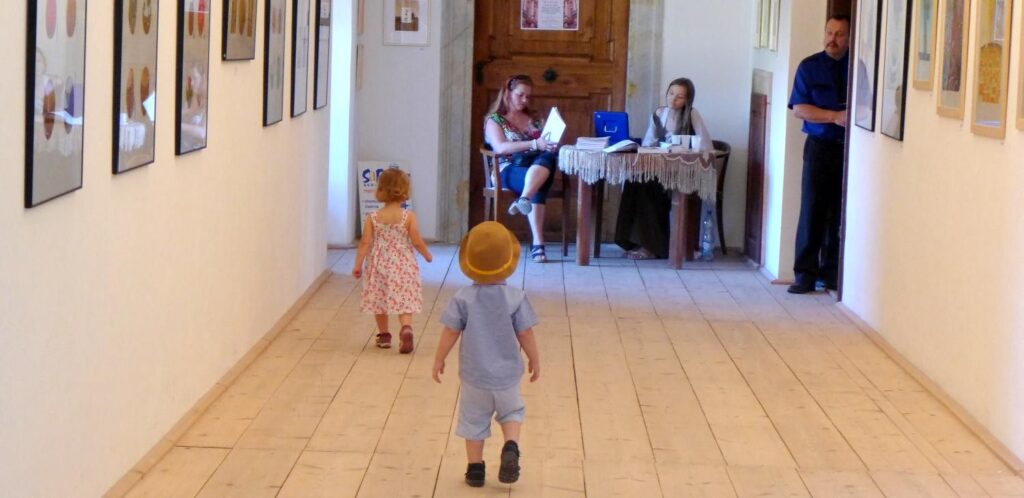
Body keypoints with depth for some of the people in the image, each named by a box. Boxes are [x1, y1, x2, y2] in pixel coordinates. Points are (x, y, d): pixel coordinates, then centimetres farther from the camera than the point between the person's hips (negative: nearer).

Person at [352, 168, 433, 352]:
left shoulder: (372, 218, -5)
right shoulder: (408, 217, -9)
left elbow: (365, 243, -8)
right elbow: (416, 241, -9)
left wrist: (358, 264, -2)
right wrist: (427, 255, 8)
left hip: (379, 265, 2)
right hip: (403, 265, -2)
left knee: (380, 300, 17)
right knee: (404, 300, -1)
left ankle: (383, 335, 25)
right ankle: (406, 329, -26)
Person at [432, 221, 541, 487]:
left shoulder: (463, 299, -14)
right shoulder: (515, 298, -13)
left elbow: (450, 333, -8)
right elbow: (525, 334, -6)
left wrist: (438, 360, 6)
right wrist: (535, 360, 9)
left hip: (474, 376, 0)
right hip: (507, 375, 0)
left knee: (473, 421, 13)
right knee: (511, 412, 21)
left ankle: (475, 469, 16)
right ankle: (510, 447, -3)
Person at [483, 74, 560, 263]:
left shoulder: (534, 120, 28)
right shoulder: (494, 120, 10)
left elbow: (545, 145, 22)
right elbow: (500, 147, -9)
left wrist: (551, 144, -5)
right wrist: (535, 144, -19)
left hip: (540, 165, 4)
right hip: (510, 169, -4)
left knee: (548, 157, -37)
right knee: (538, 187, -40)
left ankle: (523, 200, -63)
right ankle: (537, 243, -54)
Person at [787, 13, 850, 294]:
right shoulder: (809, 67, 4)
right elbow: (799, 108, -3)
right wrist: (835, 117, -15)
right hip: (820, 146, -1)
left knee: (841, 213, 2)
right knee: (812, 210, -5)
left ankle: (832, 274, 11)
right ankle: (805, 274, -1)